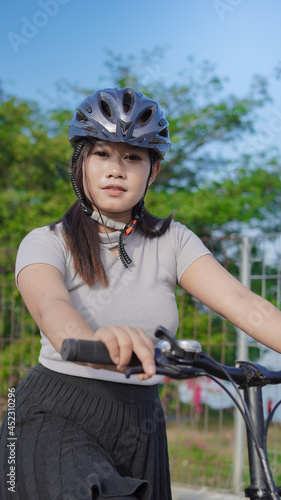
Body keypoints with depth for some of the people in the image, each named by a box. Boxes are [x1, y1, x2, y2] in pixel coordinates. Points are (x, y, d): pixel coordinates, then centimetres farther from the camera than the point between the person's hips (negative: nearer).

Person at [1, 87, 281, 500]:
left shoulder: (171, 242, 6)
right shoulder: (47, 243, -4)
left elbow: (242, 302, -8)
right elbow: (50, 306, -26)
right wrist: (95, 340, -49)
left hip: (139, 431, 4)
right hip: (56, 420, -4)